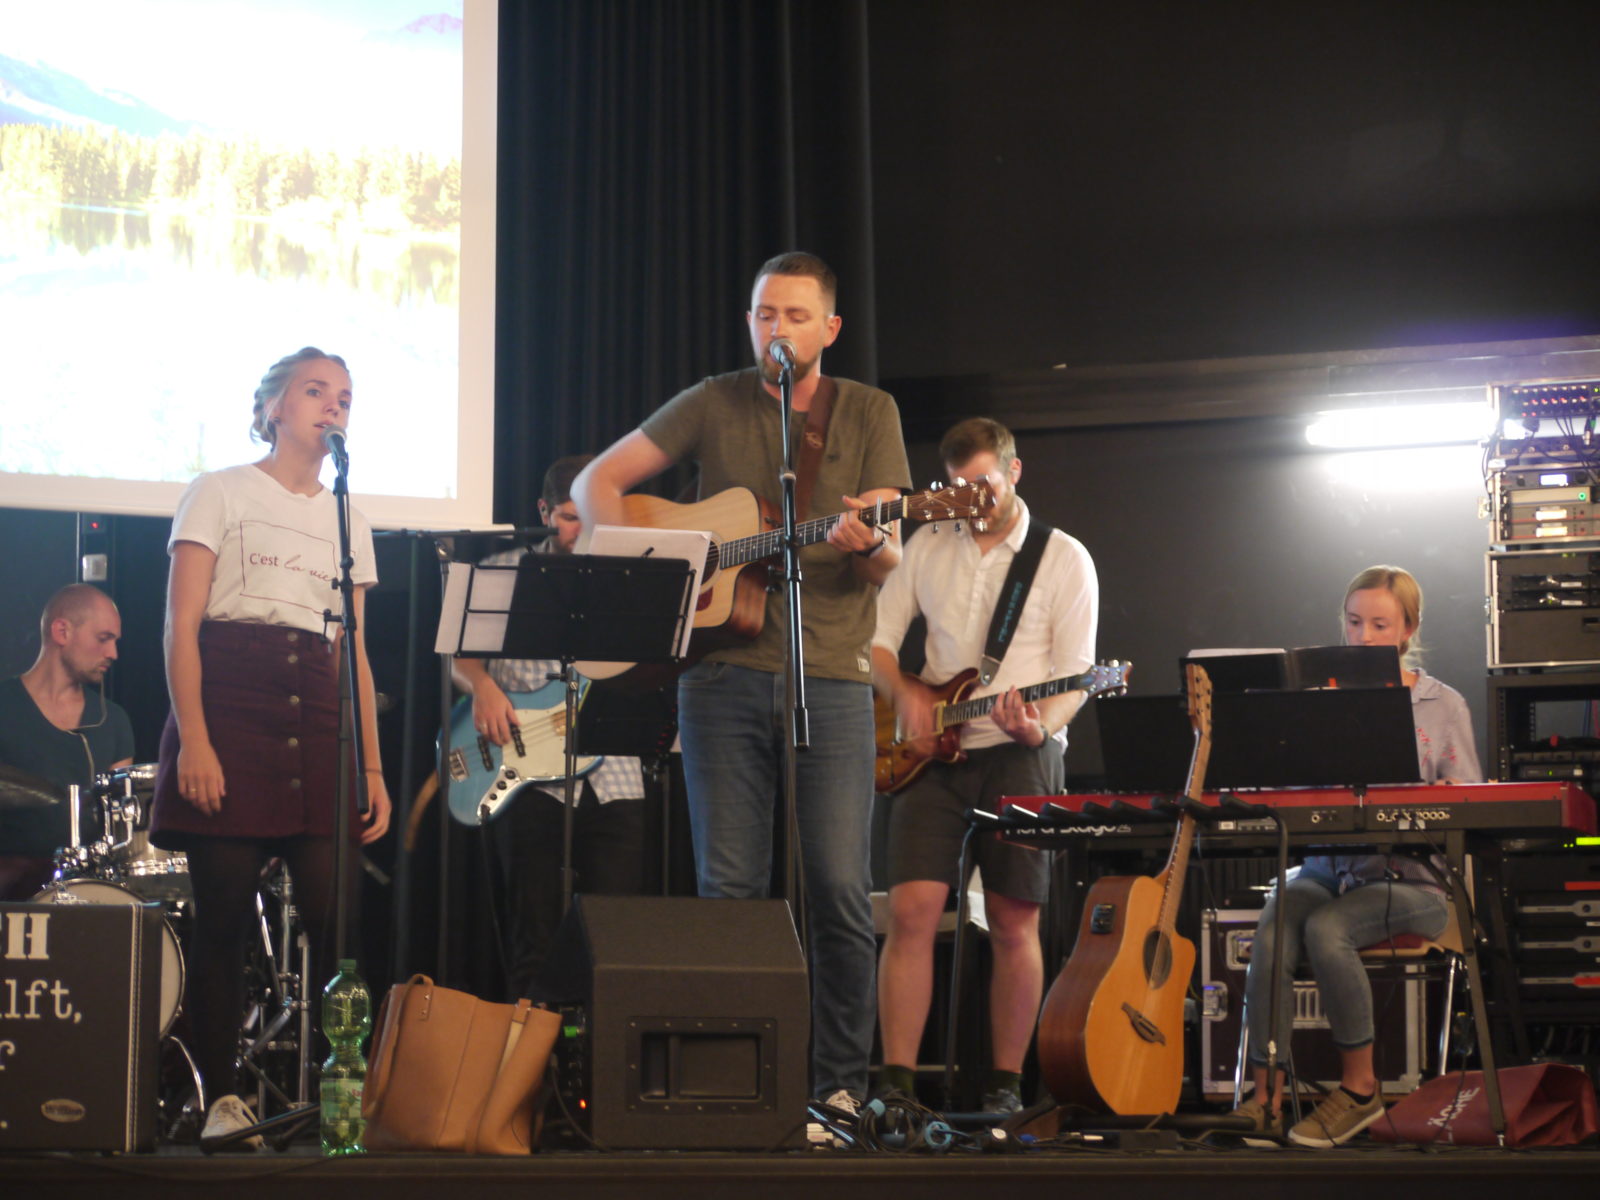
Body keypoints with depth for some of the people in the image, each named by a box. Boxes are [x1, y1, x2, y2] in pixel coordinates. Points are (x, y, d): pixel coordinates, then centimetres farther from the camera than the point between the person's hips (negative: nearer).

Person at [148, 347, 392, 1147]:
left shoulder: (349, 523, 20)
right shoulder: (220, 494, 7)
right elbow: (182, 626, -2)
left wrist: (372, 768, 8)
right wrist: (192, 740, -14)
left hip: (317, 721, 4)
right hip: (228, 707, -4)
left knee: (336, 916, -7)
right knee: (224, 914, -5)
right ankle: (221, 1097, 2)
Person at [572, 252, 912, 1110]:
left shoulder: (868, 412, 9)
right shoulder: (713, 405, 10)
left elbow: (887, 561, 3)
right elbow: (597, 481, 10)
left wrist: (868, 544, -21)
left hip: (830, 676, 0)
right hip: (723, 675, 1)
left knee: (840, 890, -6)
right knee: (729, 890, 1)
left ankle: (842, 1081, 5)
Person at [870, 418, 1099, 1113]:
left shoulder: (1064, 559, 1)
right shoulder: (928, 547, 12)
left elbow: (1075, 675, -4)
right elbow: (878, 634, 15)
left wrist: (1041, 725, -23)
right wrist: (904, 692, -4)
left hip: (1019, 757, -2)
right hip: (931, 753, 3)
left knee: (1014, 924, -1)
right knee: (911, 911, -8)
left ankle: (1006, 1082, 9)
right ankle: (897, 1078, -4)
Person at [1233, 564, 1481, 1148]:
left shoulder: (1443, 706, 7)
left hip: (1410, 875, -2)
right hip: (1326, 866, 3)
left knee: (1325, 928, -32)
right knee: (1271, 934, -29)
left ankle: (1359, 1086, -14)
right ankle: (1266, 1095, -22)